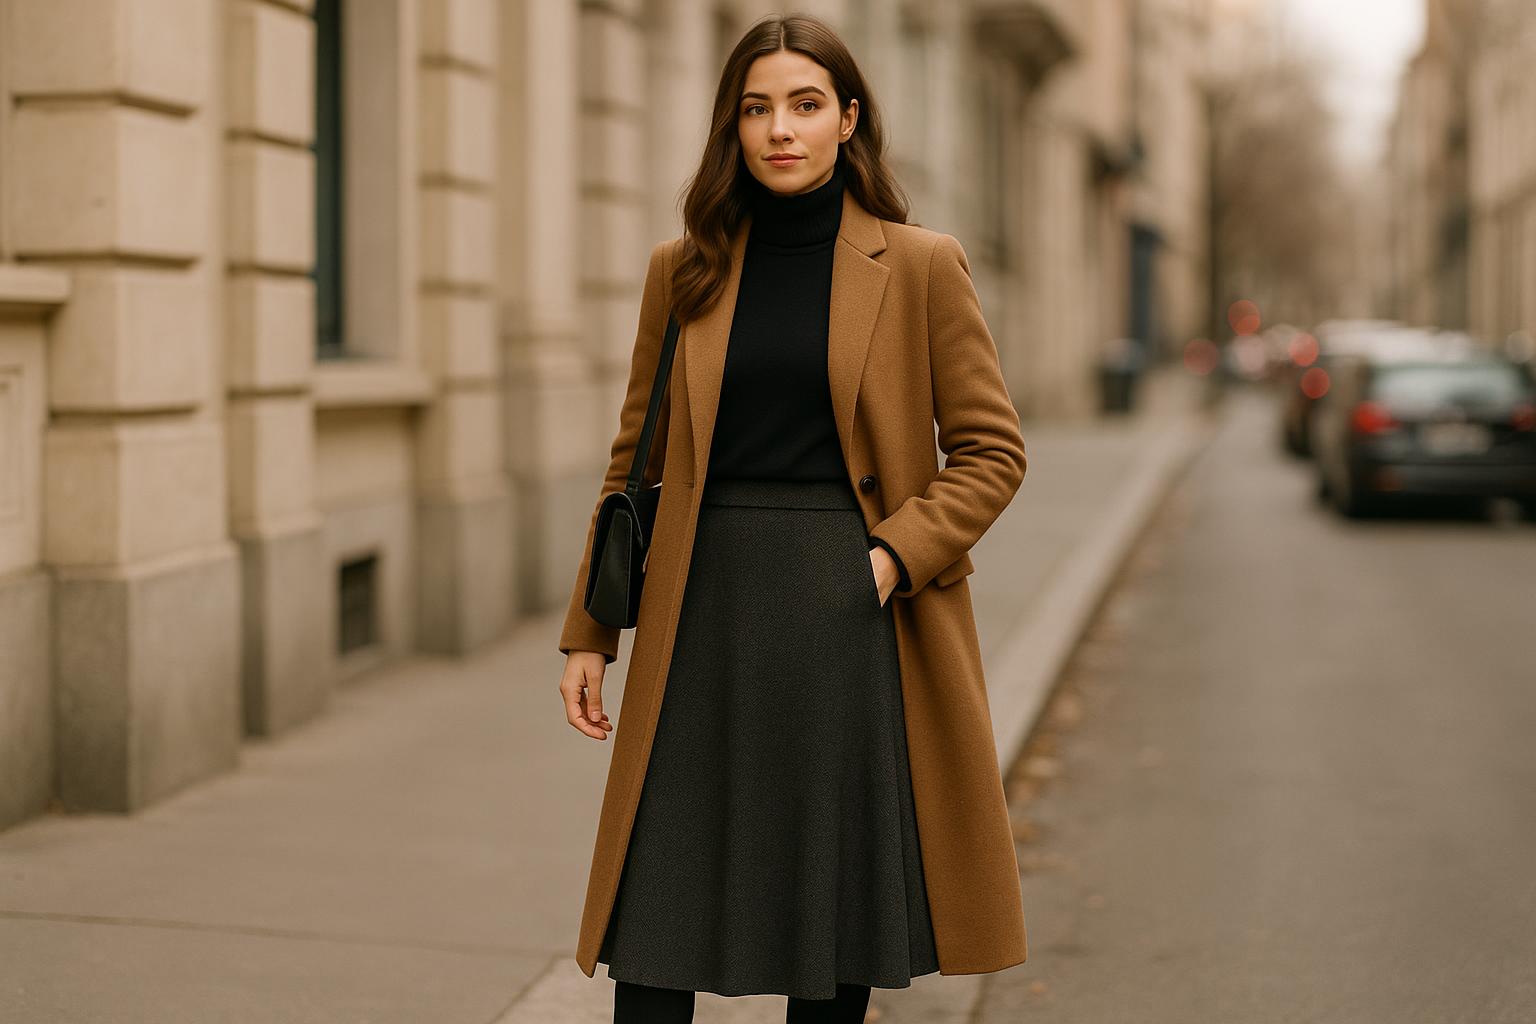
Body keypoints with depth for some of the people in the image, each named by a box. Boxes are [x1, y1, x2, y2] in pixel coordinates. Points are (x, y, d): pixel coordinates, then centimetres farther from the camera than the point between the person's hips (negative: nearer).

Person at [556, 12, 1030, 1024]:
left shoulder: (921, 265, 0)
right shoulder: (684, 270, 7)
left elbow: (992, 452, 2)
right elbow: (637, 460, 12)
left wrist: (897, 556, -13)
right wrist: (589, 633, 8)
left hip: (852, 617, -2)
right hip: (707, 614, 2)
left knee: (836, 915, 6)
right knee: (657, 923, -1)